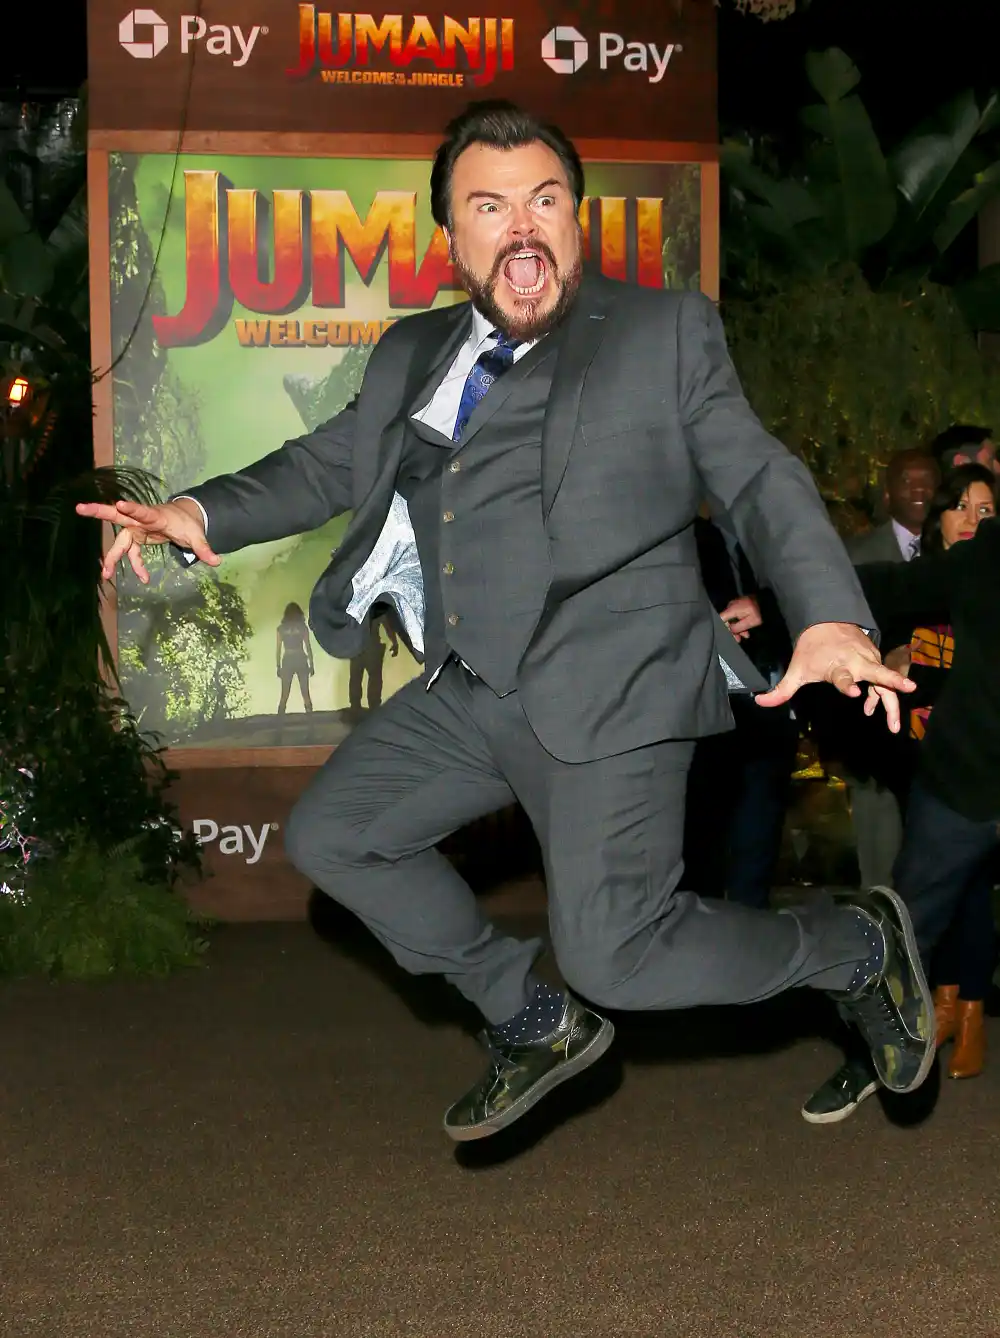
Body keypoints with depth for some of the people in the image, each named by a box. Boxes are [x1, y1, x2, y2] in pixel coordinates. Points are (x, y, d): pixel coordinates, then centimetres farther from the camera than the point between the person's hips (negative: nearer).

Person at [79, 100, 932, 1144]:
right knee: (328, 838, 12)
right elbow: (331, 462, 20)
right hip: (470, 693, 7)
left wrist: (829, 620, -21)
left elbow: (760, 480, -4)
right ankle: (536, 1022, 27)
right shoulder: (412, 356, 17)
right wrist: (202, 514, 0)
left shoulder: (664, 330, 2)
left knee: (614, 956, -18)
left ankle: (855, 945, 9)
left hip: (612, 685, -7)